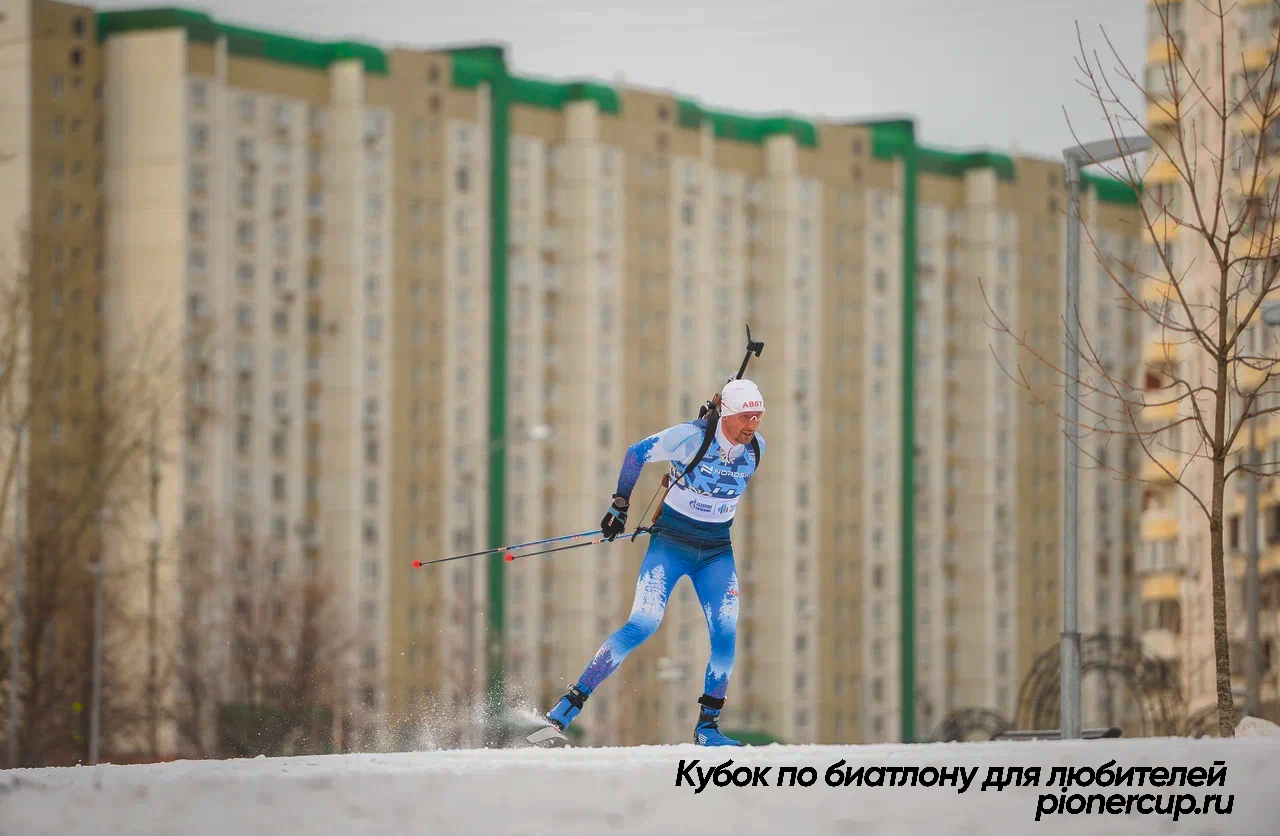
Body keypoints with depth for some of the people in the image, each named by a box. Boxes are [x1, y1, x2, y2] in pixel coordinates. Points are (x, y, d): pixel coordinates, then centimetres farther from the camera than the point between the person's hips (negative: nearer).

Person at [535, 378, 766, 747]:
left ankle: (707, 725, 2)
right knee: (643, 624, -19)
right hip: (670, 543, -4)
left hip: (717, 551, 5)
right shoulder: (691, 436, -18)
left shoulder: (756, 447, -3)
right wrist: (620, 506, -4)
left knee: (725, 634, -12)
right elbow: (636, 453, -5)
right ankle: (571, 703, -16)